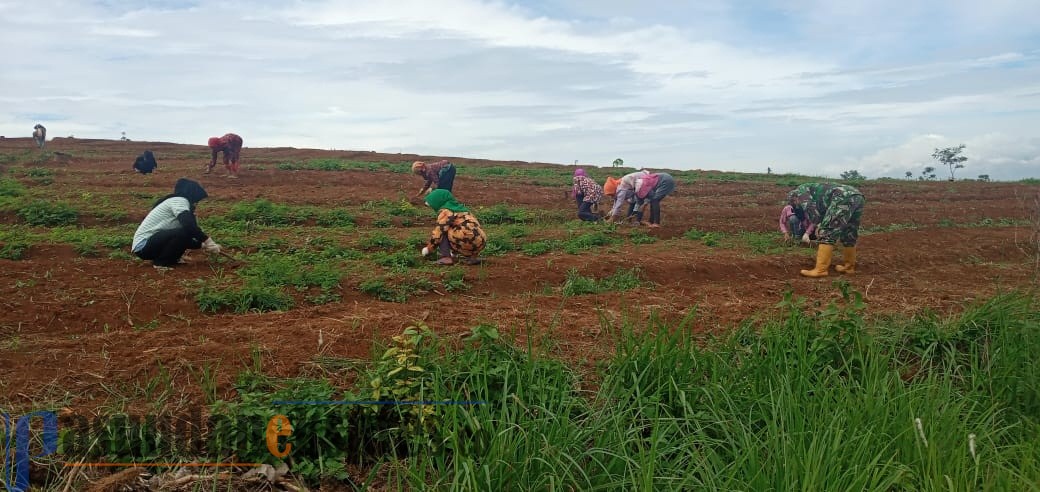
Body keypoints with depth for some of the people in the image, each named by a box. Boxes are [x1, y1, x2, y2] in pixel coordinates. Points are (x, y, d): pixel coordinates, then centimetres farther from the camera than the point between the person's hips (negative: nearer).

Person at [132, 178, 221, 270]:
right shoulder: (179, 200, -13)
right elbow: (189, 226, -29)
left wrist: (202, 245, 4)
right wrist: (207, 241, -24)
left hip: (153, 241, 9)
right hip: (143, 246, -9)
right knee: (183, 233, -25)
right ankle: (161, 263, -10)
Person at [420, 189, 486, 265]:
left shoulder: (445, 211, 1)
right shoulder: (459, 207, 27)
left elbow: (438, 232, -3)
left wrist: (428, 248, 11)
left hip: (468, 243, -8)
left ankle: (446, 257, -3)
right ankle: (472, 257, 16)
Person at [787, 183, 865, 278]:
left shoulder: (801, 190, 17)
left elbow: (809, 207, -4)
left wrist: (818, 225, -3)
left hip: (843, 197, -9)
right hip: (857, 197, 9)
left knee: (826, 233, -5)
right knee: (849, 235, 23)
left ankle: (820, 270, -7)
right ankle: (849, 266, 32)